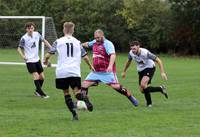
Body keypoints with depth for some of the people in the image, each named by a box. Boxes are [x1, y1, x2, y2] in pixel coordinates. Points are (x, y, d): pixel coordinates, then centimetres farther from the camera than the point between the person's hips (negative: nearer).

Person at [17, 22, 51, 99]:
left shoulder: (37, 34, 0)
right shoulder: (24, 38, -13)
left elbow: (44, 40, 14)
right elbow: (19, 48, -5)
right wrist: (23, 56, -22)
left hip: (37, 59, 6)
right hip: (30, 61, -6)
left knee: (42, 77, 8)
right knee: (36, 76, -17)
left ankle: (37, 91, 29)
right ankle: (41, 94, -11)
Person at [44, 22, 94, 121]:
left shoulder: (58, 41, 5)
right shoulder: (77, 42, 11)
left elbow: (48, 55, 2)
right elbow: (85, 57, 13)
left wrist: (46, 61, 25)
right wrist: (90, 66, 32)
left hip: (62, 72, -1)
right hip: (75, 72, 1)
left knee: (66, 92, 13)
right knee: (77, 91, -5)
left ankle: (74, 113, 0)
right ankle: (86, 101, -39)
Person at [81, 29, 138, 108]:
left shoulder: (108, 44, -13)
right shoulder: (94, 42, 10)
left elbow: (113, 55, -28)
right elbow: (87, 44, 34)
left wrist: (110, 66, -42)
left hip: (107, 71, -7)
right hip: (96, 71, 7)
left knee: (115, 86, -13)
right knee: (85, 84, -1)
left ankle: (131, 98, 2)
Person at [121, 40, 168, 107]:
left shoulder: (145, 53, -29)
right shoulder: (131, 53, -14)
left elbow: (158, 60, -22)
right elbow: (128, 61, 11)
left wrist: (162, 72, -25)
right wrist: (124, 72, 19)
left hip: (149, 68, -7)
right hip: (140, 70, 7)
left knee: (143, 84, -28)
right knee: (142, 90, 3)